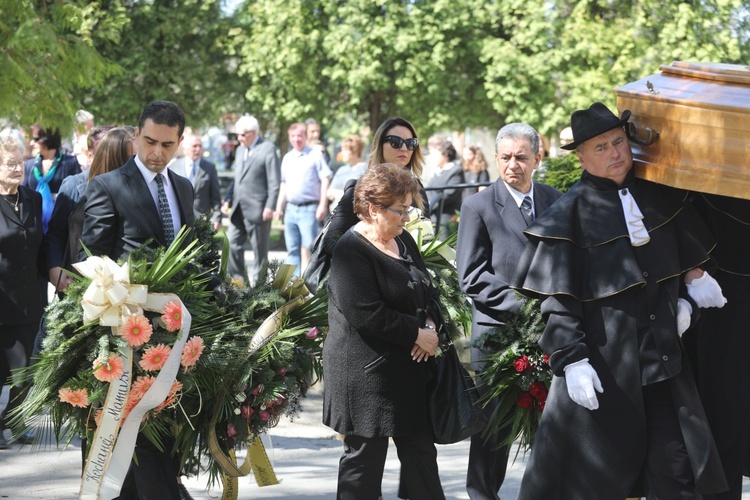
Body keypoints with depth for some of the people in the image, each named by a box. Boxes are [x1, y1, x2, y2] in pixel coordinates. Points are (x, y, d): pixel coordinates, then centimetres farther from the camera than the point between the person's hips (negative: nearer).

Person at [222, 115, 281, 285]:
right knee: (233, 244, 3)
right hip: (239, 209, 7)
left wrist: (270, 207, -17)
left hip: (257, 209, -7)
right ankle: (238, 279, 11)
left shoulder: (268, 149, -6)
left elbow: (274, 181, -11)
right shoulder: (240, 150, 18)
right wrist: (228, 199, 11)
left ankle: (257, 282, 9)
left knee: (259, 248, 2)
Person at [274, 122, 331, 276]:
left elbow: (325, 179, -6)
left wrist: (323, 205, -14)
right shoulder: (287, 158, 16)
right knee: (293, 249, 7)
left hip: (309, 208, -6)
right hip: (291, 208, 6)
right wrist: (279, 207, 16)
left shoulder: (315, 155, -2)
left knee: (308, 247, -11)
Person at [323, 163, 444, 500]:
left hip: (410, 369, 8)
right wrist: (417, 335, -17)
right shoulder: (351, 252, -15)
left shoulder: (403, 241, 11)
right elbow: (366, 314, -23)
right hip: (367, 374, -8)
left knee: (420, 452, 11)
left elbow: (426, 291, 19)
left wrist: (431, 325, -2)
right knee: (365, 456, 1)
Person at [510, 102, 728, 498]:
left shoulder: (659, 197, 8)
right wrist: (572, 361, -16)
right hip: (603, 367, -4)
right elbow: (558, 301, -9)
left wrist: (685, 300, 2)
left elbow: (685, 260, 20)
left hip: (663, 358, 5)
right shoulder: (570, 213, -7)